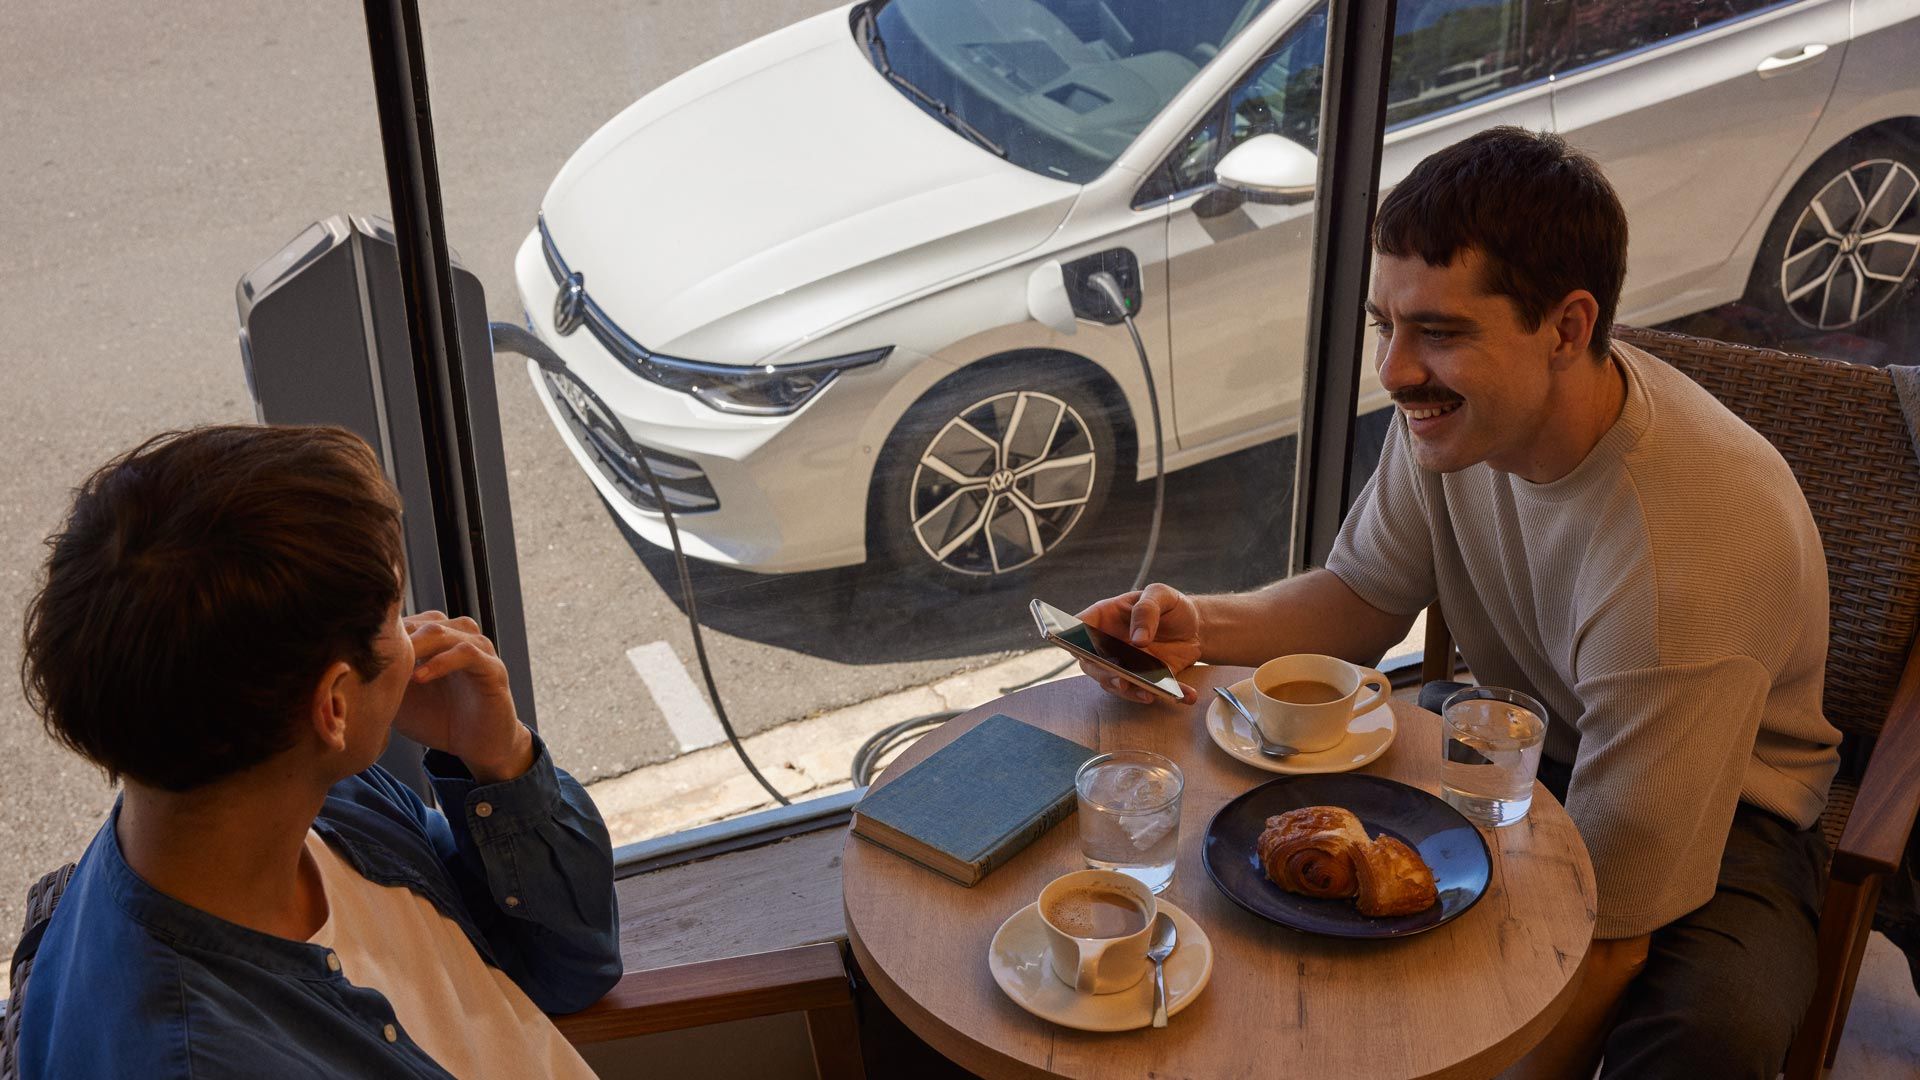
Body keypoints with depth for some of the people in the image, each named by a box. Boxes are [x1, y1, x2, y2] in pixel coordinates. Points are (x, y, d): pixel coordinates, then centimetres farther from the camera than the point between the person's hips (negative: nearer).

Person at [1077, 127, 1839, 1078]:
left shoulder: (1686, 550, -36)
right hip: (1520, 741, 6)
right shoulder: (1461, 402, -14)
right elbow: (1365, 597, 2)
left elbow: (1605, 930, -32)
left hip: (1721, 806, -5)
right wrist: (1203, 627, -17)